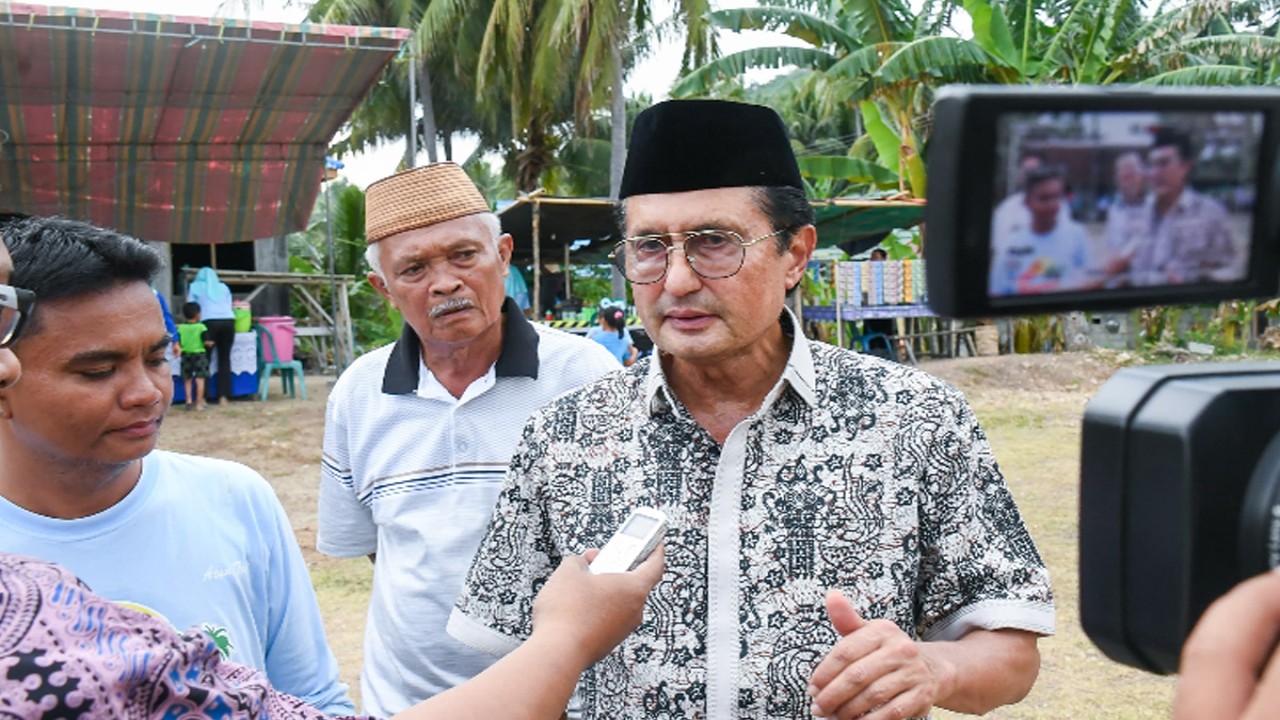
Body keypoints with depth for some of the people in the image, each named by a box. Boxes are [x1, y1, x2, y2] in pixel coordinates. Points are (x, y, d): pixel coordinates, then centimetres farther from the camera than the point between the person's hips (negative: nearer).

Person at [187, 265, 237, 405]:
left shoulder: (195, 286, 16)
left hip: (210, 322, -3)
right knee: (224, 359, 6)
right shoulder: (223, 287, 23)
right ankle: (223, 396, 2)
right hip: (228, 321, 3)